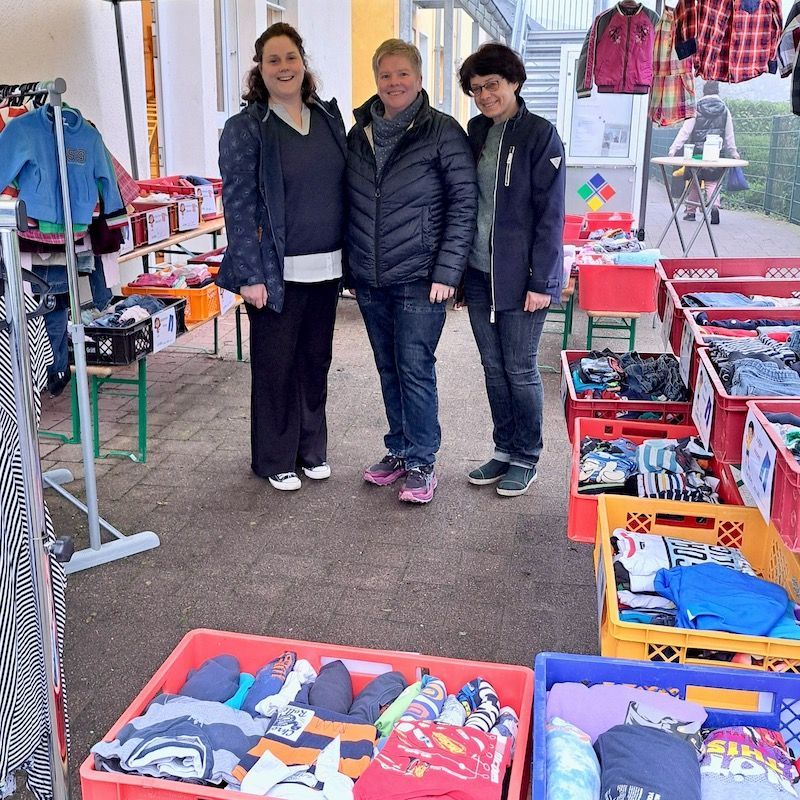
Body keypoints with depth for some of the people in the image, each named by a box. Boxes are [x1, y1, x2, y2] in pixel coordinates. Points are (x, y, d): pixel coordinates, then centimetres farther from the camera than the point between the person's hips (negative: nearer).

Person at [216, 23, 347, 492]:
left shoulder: (329, 117, 9)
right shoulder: (245, 128, -6)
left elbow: (346, 188, 13)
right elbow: (238, 207, -10)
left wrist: (351, 257, 9)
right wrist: (250, 276, -15)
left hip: (326, 269, 5)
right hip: (276, 272, -4)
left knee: (316, 362, 14)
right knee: (275, 366, 6)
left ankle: (312, 449, 30)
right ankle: (275, 461, 21)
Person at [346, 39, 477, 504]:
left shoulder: (443, 133, -6)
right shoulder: (359, 134, 9)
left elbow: (464, 204, -9)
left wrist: (448, 272, -15)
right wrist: (349, 265, 11)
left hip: (418, 280, -5)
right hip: (369, 280, 5)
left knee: (415, 370, -3)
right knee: (389, 369, 13)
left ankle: (422, 462, 11)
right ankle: (399, 451, 27)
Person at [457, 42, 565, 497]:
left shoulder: (540, 135, -9)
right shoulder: (475, 132, 9)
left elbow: (550, 213, -12)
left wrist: (540, 281, -17)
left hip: (521, 276, -6)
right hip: (479, 273, 6)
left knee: (520, 370, 3)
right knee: (493, 368, 12)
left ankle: (526, 459, 18)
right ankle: (504, 451, 26)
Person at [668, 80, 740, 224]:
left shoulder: (696, 108, -3)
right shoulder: (724, 110, 5)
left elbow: (685, 131, -7)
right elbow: (729, 136, 10)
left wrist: (674, 148, -5)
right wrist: (733, 152, 21)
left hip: (697, 152, -1)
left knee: (694, 182, 11)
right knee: (712, 182, 4)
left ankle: (691, 211, 17)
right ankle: (715, 206, -20)